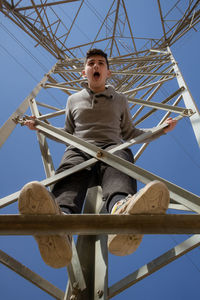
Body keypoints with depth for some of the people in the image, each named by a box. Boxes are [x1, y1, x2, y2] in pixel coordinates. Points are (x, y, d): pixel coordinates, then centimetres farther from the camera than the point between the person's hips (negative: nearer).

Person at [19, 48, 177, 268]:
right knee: (70, 174, -37)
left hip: (113, 147, 0)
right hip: (79, 149, 0)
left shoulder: (120, 100, 30)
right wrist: (41, 127, 24)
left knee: (119, 171, -38)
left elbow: (129, 133, 31)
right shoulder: (74, 99, 30)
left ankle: (123, 211, -72)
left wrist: (162, 130, 24)